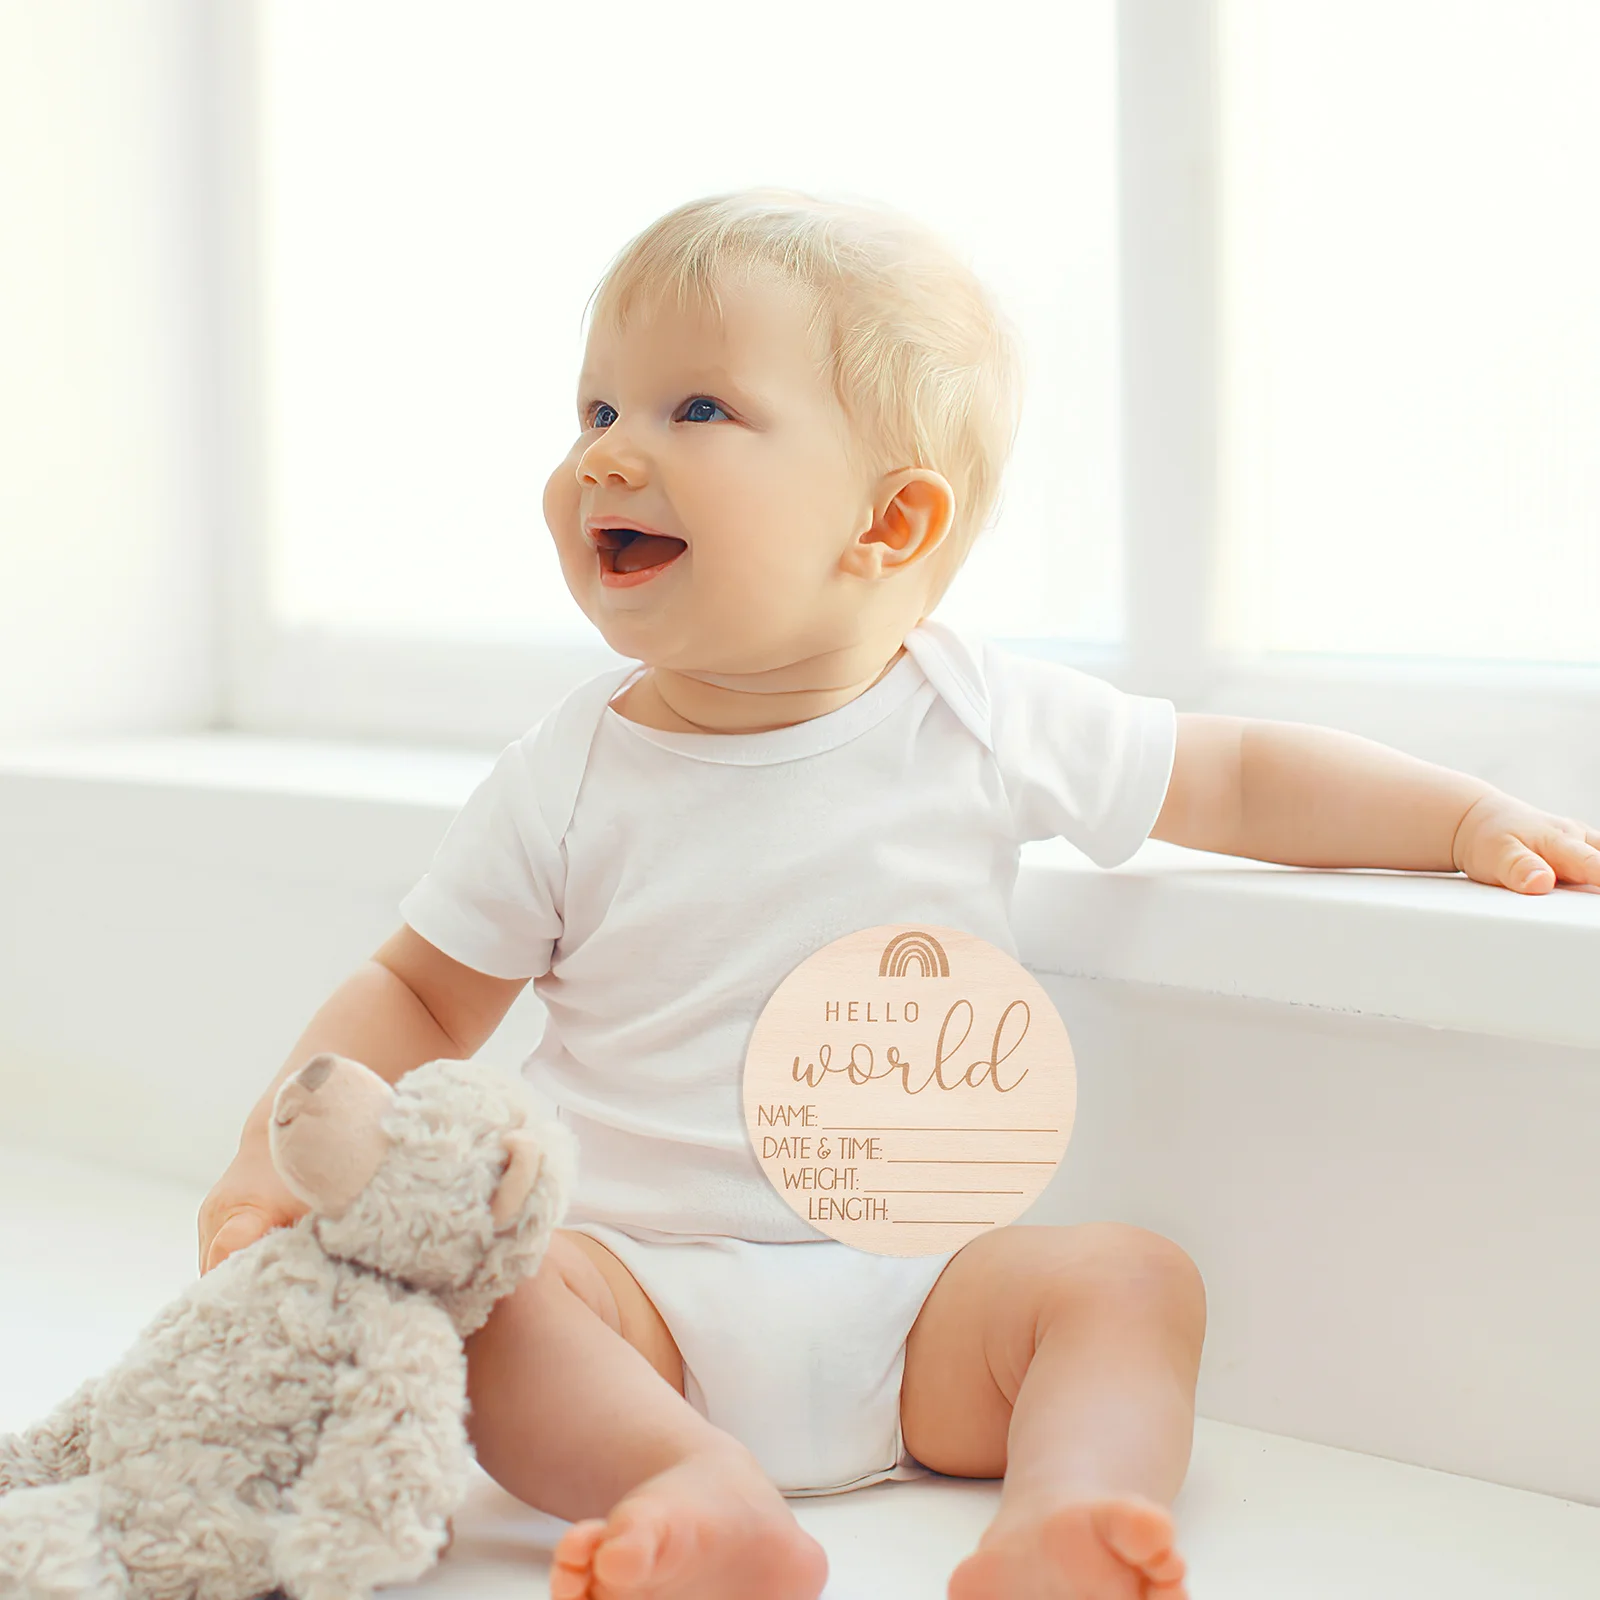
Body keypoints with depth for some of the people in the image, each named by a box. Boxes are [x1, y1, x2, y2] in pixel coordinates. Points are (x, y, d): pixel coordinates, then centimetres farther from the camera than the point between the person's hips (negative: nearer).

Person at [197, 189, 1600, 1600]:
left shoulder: (986, 723, -1)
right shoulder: (569, 778, 0)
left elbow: (1238, 779, 12)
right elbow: (419, 998, 8)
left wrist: (1477, 821, 2)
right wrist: (284, 1150, -9)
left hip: (914, 1299, 1)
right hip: (642, 1285, 0)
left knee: (1127, 1277, -21)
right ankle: (697, 1486, -42)